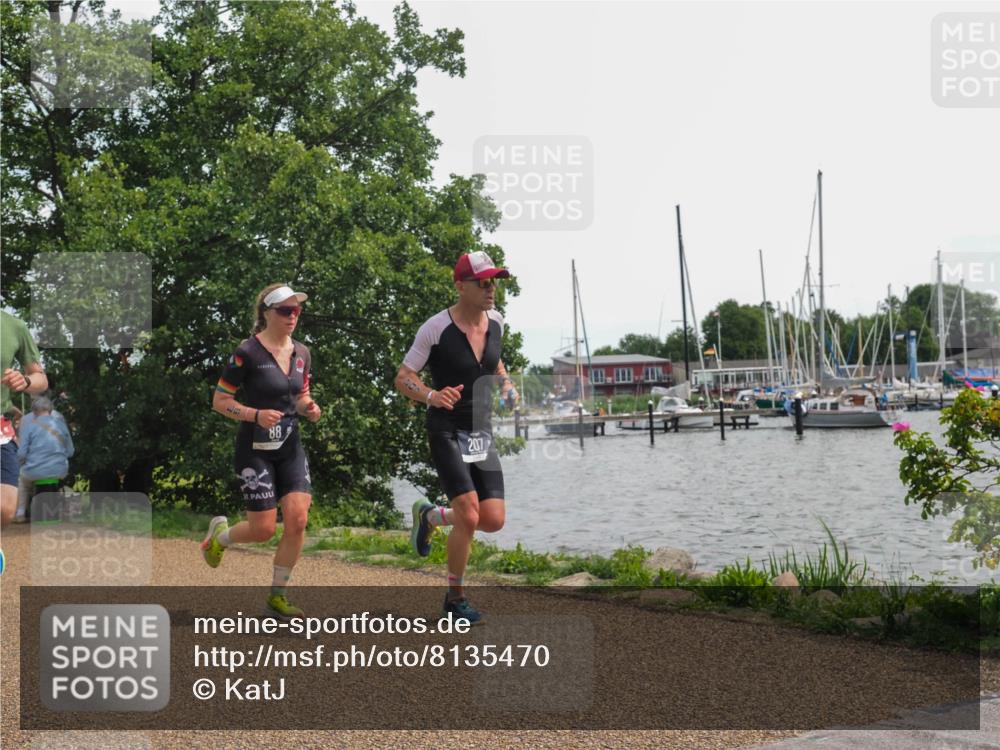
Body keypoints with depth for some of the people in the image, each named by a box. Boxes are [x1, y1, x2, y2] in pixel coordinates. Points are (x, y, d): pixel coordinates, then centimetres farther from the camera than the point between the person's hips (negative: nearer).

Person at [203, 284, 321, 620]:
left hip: (290, 447, 5)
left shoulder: (301, 353, 7)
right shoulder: (247, 353, -12)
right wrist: (256, 415, -23)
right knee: (264, 528, -4)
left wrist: (309, 408, -3)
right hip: (255, 449, -5)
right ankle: (220, 533, 31)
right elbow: (219, 401, -8)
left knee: (297, 519, -8)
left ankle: (278, 595, 7)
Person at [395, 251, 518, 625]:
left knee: (493, 520, -1)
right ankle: (455, 598, 6)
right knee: (469, 516, -15)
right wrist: (431, 396, -29)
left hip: (482, 433, 6)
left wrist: (506, 383, 5)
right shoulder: (436, 328, -15)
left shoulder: (496, 322, 3)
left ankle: (429, 515, 28)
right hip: (447, 432, -6)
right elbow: (402, 377, -10)